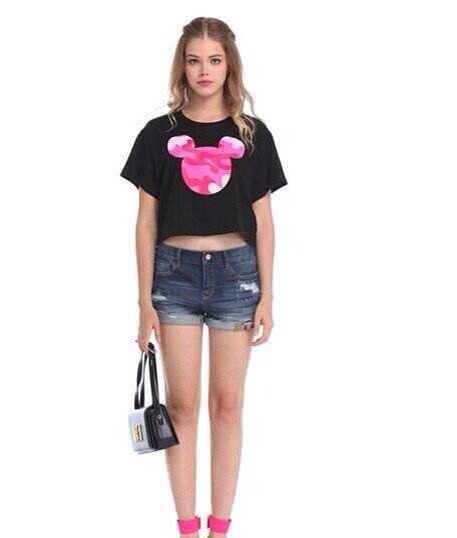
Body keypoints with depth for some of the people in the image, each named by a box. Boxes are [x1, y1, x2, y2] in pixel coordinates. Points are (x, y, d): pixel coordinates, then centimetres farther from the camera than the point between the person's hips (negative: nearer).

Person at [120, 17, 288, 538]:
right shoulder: (160, 134, 2)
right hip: (176, 271, 0)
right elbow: (147, 221, 2)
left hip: (235, 270, 1)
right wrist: (145, 299, -1)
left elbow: (262, 221, 5)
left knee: (227, 403, 5)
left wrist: (266, 295, 0)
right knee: (182, 403, 3)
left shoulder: (252, 135, 4)